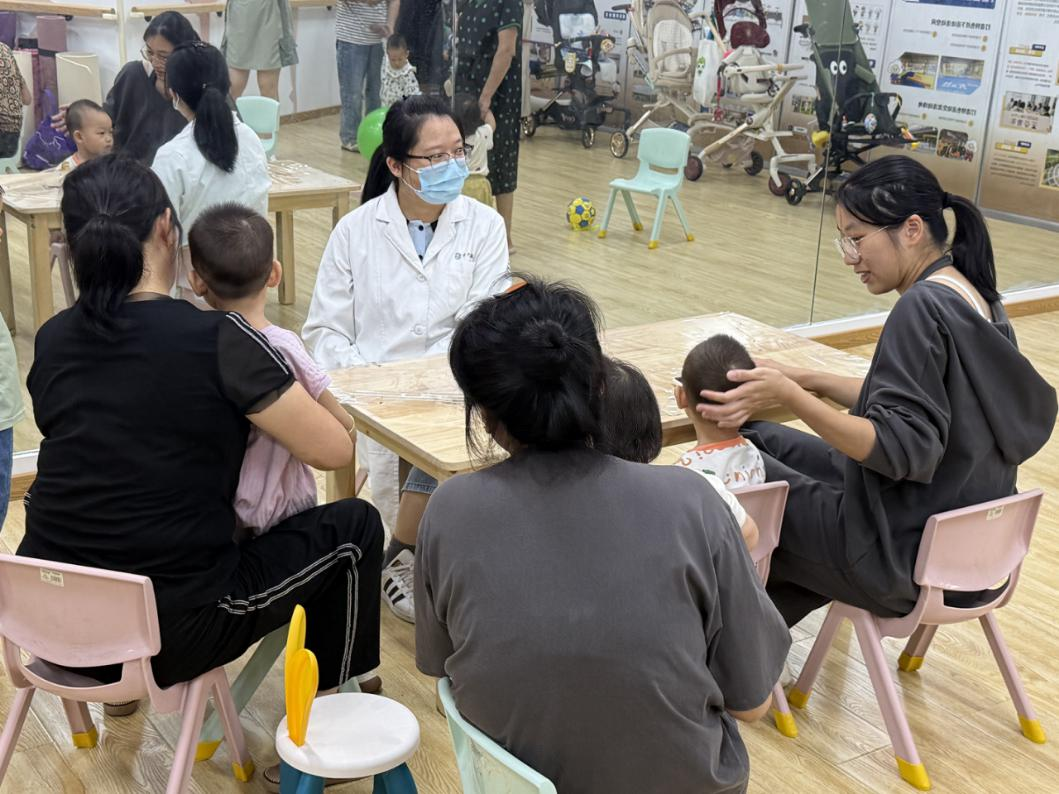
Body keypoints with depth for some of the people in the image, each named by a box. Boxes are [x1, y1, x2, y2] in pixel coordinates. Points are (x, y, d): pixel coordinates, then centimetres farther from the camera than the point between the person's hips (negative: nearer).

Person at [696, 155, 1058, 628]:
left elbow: (902, 449, -27)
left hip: (905, 554, -9)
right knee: (763, 440, 18)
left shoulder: (923, 306, -22)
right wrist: (807, 380, 6)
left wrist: (789, 396, -31)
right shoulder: (976, 296, 5)